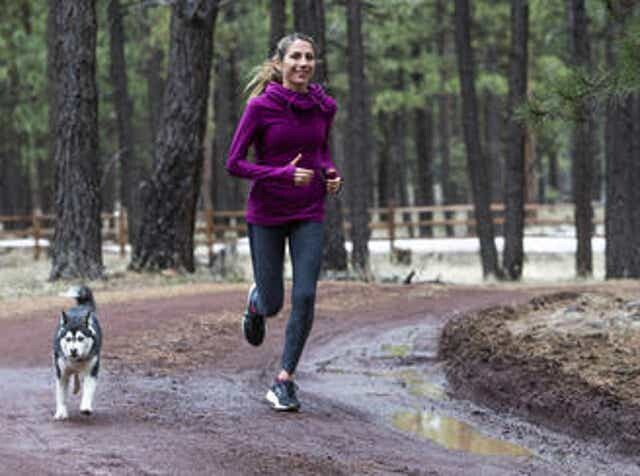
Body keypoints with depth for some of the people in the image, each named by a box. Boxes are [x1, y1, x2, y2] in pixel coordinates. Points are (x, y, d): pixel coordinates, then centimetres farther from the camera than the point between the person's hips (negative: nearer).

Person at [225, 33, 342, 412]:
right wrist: (283, 175, -23)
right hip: (266, 213, -2)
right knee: (272, 304, 5)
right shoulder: (260, 107, -13)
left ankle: (285, 381, 0)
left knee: (305, 297, -12)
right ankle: (256, 301, 44)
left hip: (309, 214, 2)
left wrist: (332, 175, -3)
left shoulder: (324, 106, -1)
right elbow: (234, 163, -11)